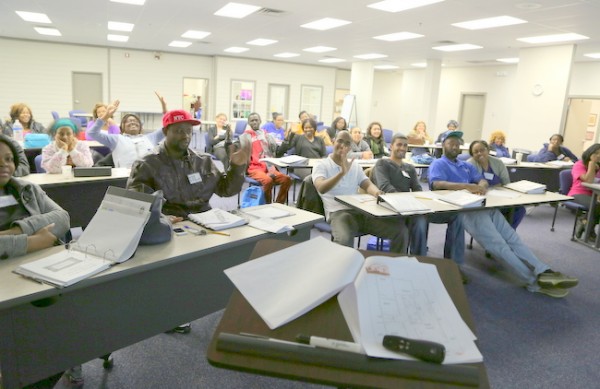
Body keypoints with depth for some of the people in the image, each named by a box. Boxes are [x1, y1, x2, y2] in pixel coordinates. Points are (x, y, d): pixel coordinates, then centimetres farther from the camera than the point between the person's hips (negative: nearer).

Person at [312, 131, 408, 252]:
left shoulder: (355, 166, 23)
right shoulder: (321, 165, 4)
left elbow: (368, 185, 10)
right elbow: (321, 188, -16)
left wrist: (377, 192, -15)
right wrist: (342, 173, -29)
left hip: (361, 211, 6)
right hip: (338, 213, -5)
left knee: (401, 229, -9)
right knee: (344, 240, -39)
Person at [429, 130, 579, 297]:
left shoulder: (466, 166, 29)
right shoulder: (438, 164, 6)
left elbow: (483, 180, 17)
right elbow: (437, 184, -14)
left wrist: (481, 186, -11)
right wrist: (467, 186, -25)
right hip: (463, 209, -8)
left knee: (512, 238, -8)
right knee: (498, 245, -16)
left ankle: (543, 273, -16)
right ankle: (535, 281, -18)